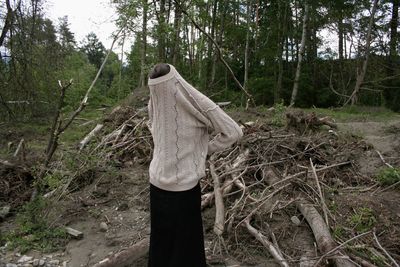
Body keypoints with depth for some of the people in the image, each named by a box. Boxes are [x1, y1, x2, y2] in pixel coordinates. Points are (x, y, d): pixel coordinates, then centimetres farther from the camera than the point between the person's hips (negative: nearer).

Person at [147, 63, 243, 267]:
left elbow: (233, 132, -11)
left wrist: (205, 150, -3)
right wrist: (167, 149, 8)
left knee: (186, 239, 12)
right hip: (157, 183, 5)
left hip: (184, 186, -4)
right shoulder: (155, 103, -3)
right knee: (159, 236, 19)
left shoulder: (198, 104, -18)